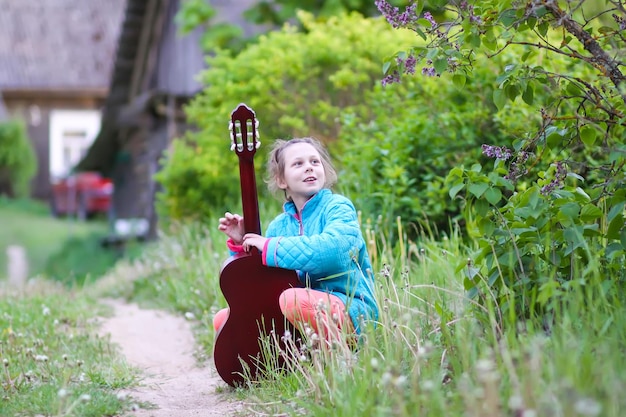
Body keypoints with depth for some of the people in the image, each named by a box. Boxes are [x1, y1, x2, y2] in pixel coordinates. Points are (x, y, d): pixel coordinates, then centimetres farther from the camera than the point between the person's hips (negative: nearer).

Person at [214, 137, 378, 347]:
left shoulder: (338, 207, -6)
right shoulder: (279, 225, 12)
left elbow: (333, 249, -30)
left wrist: (270, 248, -21)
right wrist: (240, 244, -3)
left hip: (351, 309, -7)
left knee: (292, 299, -36)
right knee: (223, 319, 7)